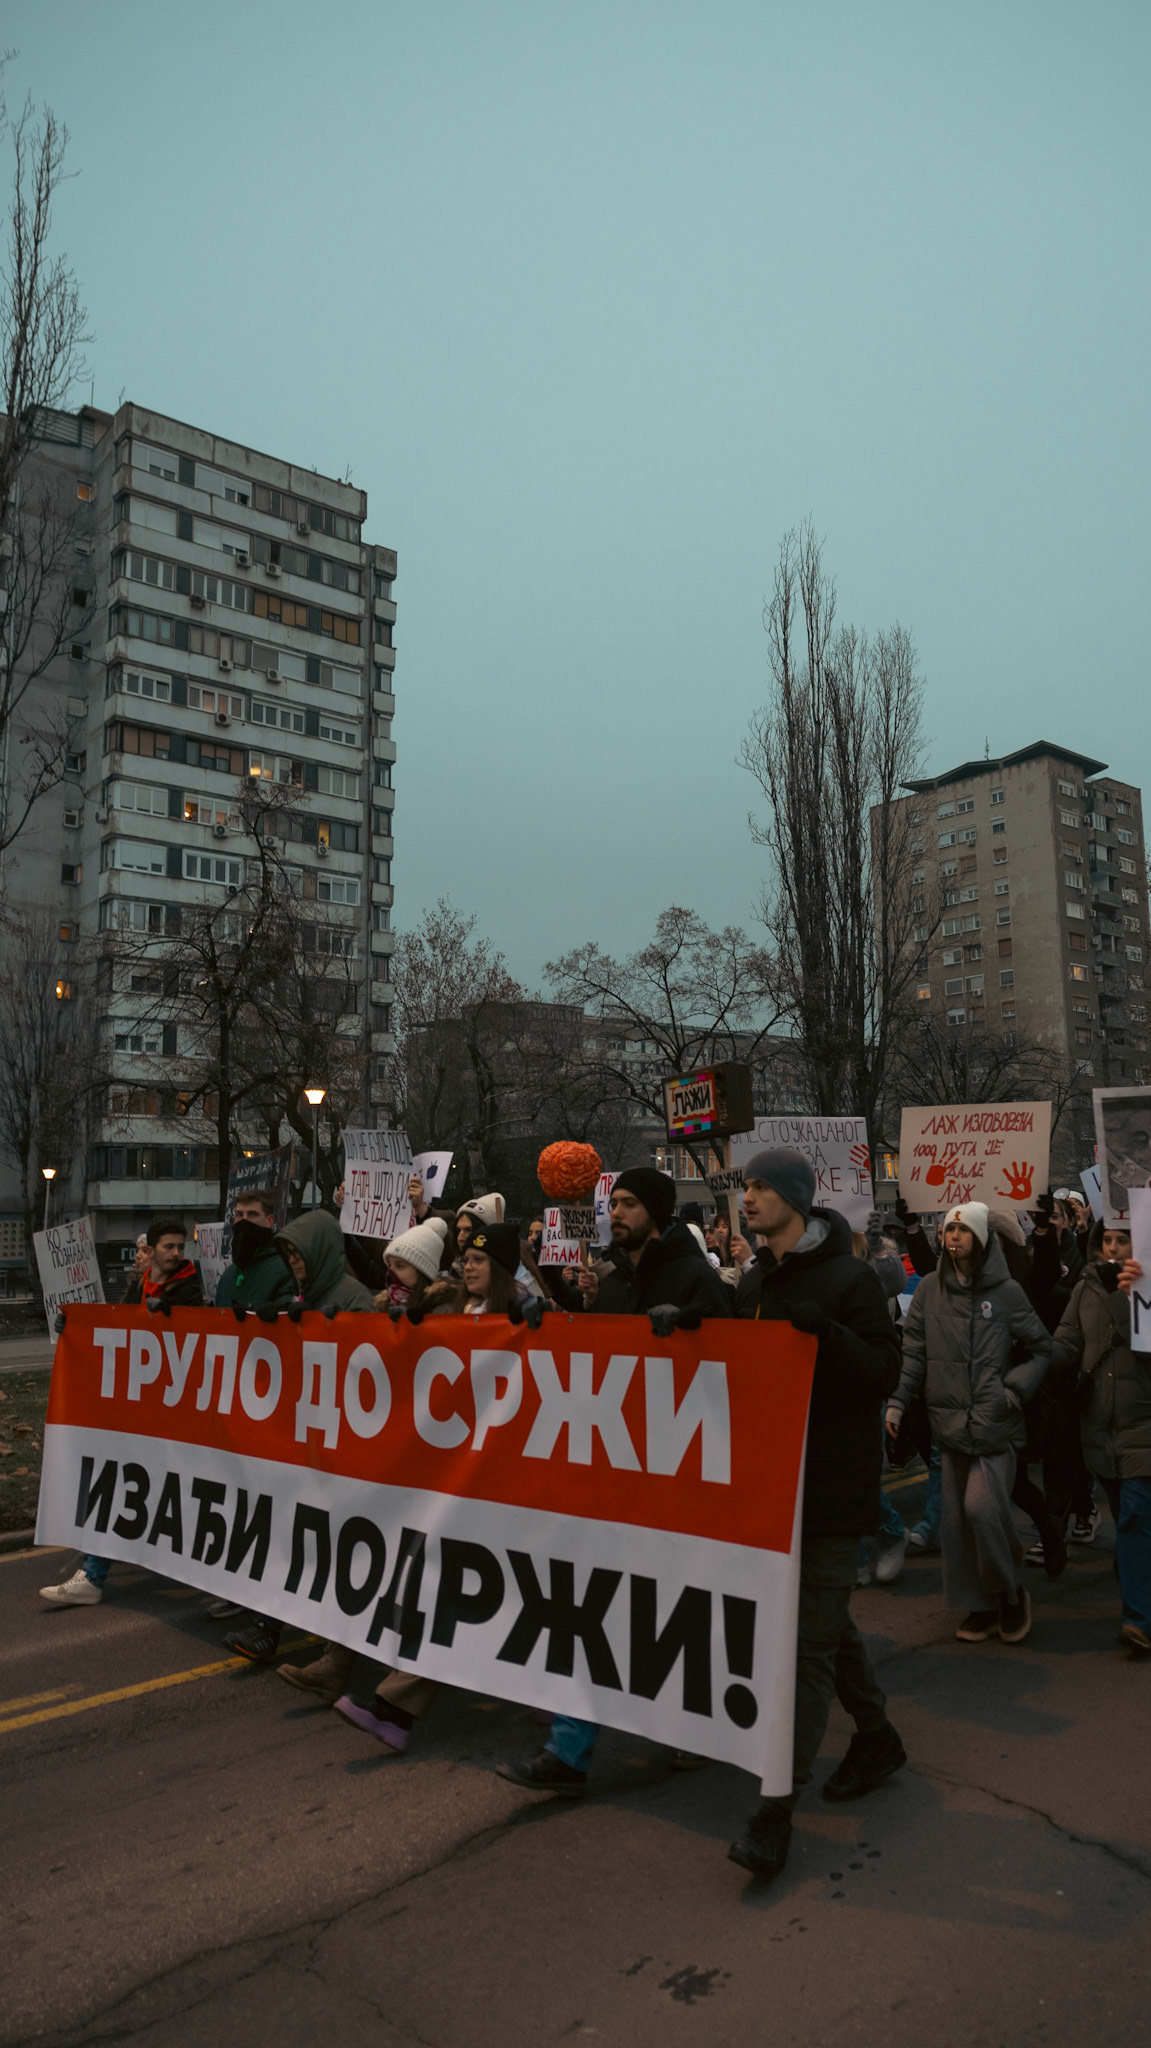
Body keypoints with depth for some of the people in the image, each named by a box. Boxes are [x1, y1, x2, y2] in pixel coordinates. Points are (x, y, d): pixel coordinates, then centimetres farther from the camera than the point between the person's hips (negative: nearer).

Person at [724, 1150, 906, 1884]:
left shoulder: (848, 1279, -13)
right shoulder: (754, 1281, 9)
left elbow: (884, 1375, -18)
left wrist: (818, 1328, -32)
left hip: (833, 1485, -7)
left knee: (810, 1638, -5)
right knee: (826, 1619, 20)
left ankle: (777, 1808, 0)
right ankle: (877, 1736, 40)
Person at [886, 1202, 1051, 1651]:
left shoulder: (1005, 1292, -2)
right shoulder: (930, 1289, 4)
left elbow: (1041, 1349, 7)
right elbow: (914, 1352, 5)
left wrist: (1017, 1389, -5)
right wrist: (897, 1400, -3)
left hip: (996, 1424, -3)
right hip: (951, 1424, 3)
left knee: (982, 1507, -11)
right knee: (957, 1516, 6)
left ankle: (1010, 1594, 14)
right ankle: (980, 1604, 22)